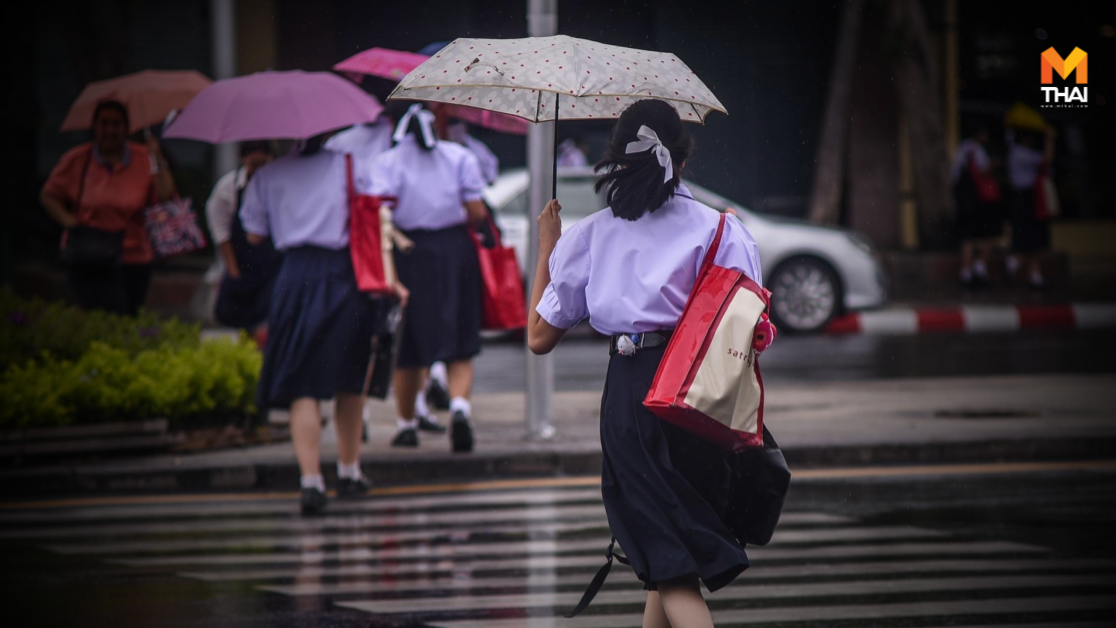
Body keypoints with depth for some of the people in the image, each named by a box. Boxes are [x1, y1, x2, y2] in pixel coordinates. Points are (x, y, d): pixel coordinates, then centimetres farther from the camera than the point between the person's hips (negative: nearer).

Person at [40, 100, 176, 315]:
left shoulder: (144, 159, 3)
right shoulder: (76, 160, 2)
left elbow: (166, 198, -7)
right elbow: (48, 196, 9)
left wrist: (159, 161, -18)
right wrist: (70, 223, -7)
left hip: (134, 260, 3)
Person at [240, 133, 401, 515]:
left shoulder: (267, 176, 8)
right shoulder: (349, 164, 5)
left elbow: (255, 234, 10)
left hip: (296, 279, 0)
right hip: (346, 276, 0)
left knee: (303, 386, -2)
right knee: (351, 379, 17)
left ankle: (311, 480, -17)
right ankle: (349, 471, 25)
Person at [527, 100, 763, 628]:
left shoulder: (590, 236, 6)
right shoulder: (719, 228, 3)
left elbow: (540, 337, 13)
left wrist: (546, 248, 24)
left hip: (630, 391, 0)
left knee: (671, 563, -1)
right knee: (680, 544, 17)